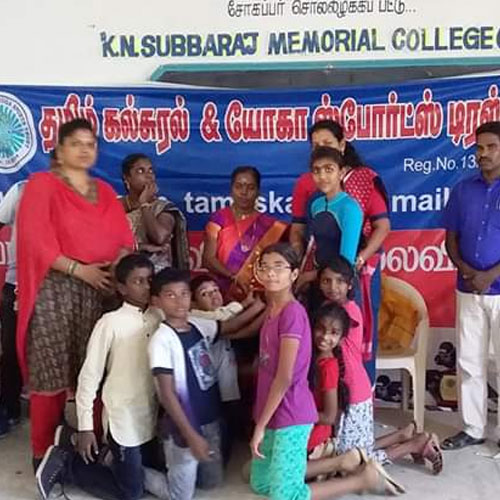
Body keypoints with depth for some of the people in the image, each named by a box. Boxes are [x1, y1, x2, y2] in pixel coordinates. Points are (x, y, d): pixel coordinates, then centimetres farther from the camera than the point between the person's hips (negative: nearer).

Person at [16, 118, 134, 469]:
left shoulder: (105, 191, 19)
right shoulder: (41, 184, 2)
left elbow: (123, 236, 11)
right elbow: (35, 240, -9)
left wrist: (119, 262, -11)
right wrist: (79, 269, -16)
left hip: (99, 289, 4)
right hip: (55, 289, -4)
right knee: (52, 371, -4)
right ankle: (44, 452, 8)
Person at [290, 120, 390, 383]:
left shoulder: (367, 178, 0)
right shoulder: (305, 183, 7)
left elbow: (382, 226, -4)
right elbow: (297, 230, 7)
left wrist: (360, 259, -17)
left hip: (360, 269, -2)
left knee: (359, 334, 5)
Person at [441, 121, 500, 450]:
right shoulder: (463, 189, 7)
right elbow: (451, 237, 9)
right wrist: (465, 269, -9)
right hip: (468, 290, 4)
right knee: (469, 363, 10)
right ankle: (473, 429, 22)